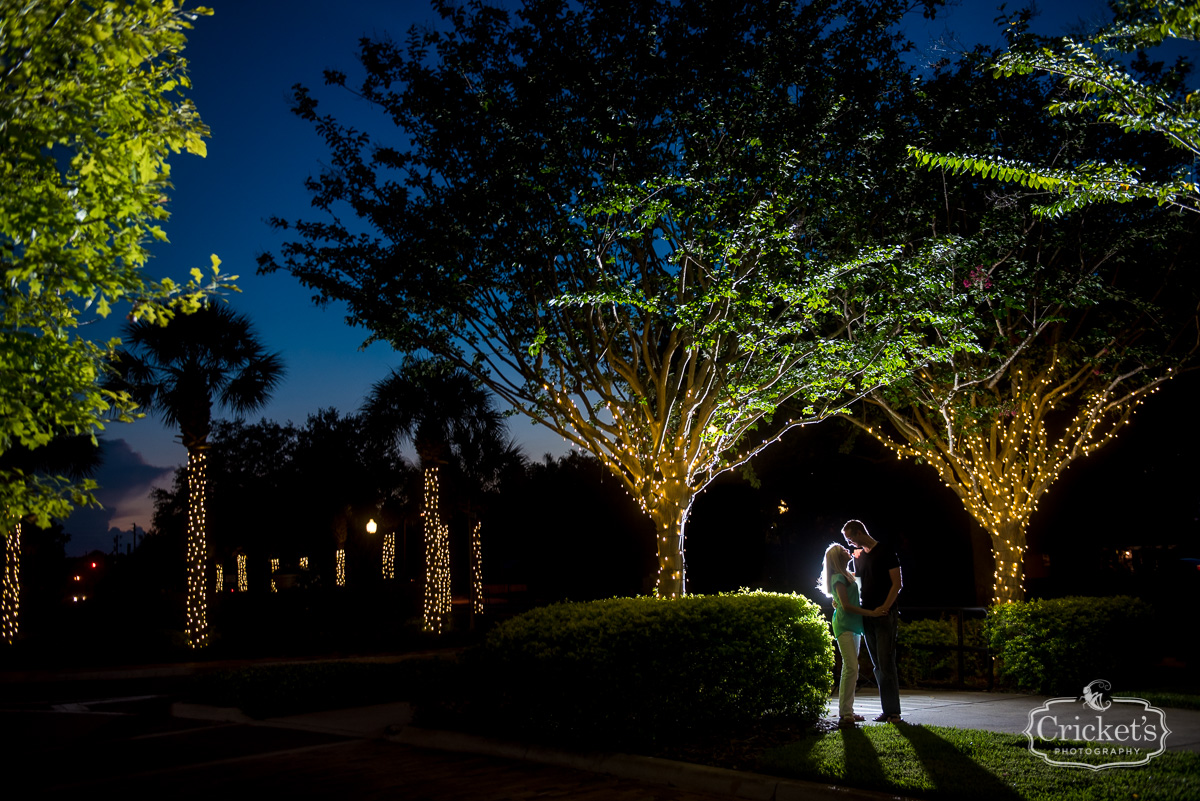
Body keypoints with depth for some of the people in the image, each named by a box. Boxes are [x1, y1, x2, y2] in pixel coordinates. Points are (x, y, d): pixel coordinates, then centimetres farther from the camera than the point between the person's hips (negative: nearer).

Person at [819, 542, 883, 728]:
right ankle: (844, 715, -19)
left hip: (853, 626, 10)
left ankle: (847, 711, 11)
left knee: (851, 669, 8)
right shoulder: (838, 578, -10)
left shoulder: (848, 576, 18)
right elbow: (846, 605, -16)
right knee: (851, 668, -17)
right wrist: (870, 613, -15)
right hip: (844, 627, -10)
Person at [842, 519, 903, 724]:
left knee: (886, 663, -11)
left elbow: (897, 583, -8)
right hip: (867, 615, 7)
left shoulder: (886, 551, -4)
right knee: (878, 666, 6)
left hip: (885, 615, -7)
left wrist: (885, 607, -19)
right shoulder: (858, 556, 16)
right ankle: (887, 711, 8)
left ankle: (894, 712, -9)